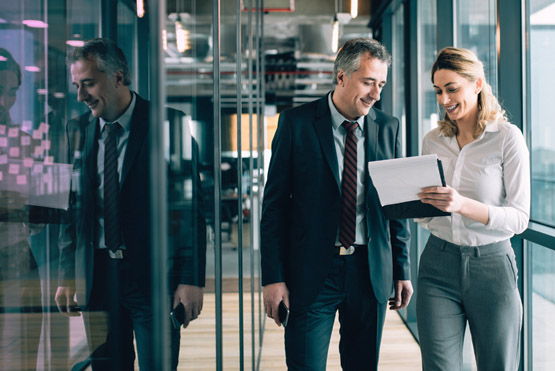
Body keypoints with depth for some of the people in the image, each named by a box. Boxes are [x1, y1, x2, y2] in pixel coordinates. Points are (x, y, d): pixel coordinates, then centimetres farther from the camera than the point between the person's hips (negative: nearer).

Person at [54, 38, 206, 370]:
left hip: (153, 275, -4)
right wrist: (68, 276, 7)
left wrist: (191, 279, -13)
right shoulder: (77, 131, 8)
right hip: (96, 277, 4)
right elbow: (72, 207, 12)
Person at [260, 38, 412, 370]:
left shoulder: (388, 128, 5)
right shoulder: (297, 123, -4)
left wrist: (402, 271, 7)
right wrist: (273, 278, -8)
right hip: (312, 271, -3)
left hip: (371, 271, 3)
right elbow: (275, 203, -4)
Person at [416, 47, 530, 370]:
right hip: (439, 263, 3)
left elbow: (519, 217, -11)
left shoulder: (507, 138, -5)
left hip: (492, 265, -3)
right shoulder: (433, 141, 8)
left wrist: (464, 205, -26)